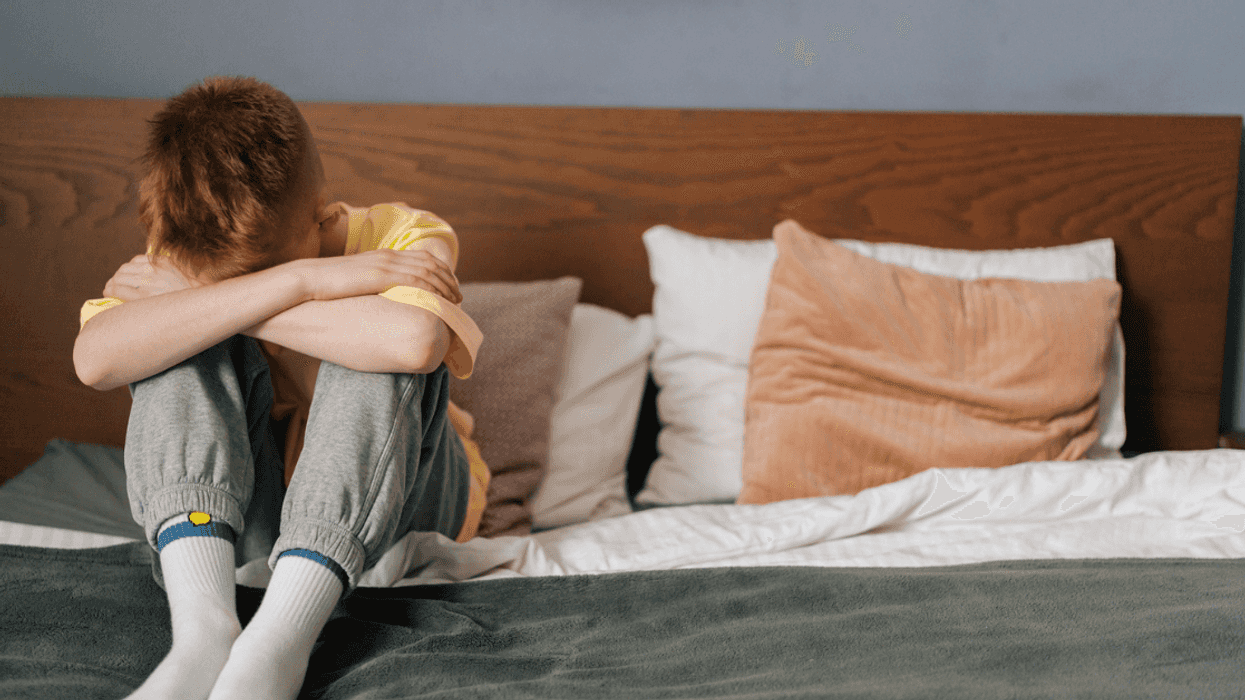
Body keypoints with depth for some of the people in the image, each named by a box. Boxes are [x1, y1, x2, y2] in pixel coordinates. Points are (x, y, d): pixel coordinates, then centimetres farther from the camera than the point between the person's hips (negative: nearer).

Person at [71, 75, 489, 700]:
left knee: (383, 348, -32)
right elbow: (96, 359, -37)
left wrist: (206, 299, -35)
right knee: (186, 340, -24)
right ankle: (202, 626, -37)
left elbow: (415, 340, -47)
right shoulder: (183, 262, -13)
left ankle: (280, 637, -41)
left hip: (400, 502, -2)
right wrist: (300, 281, -40)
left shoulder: (402, 240, -21)